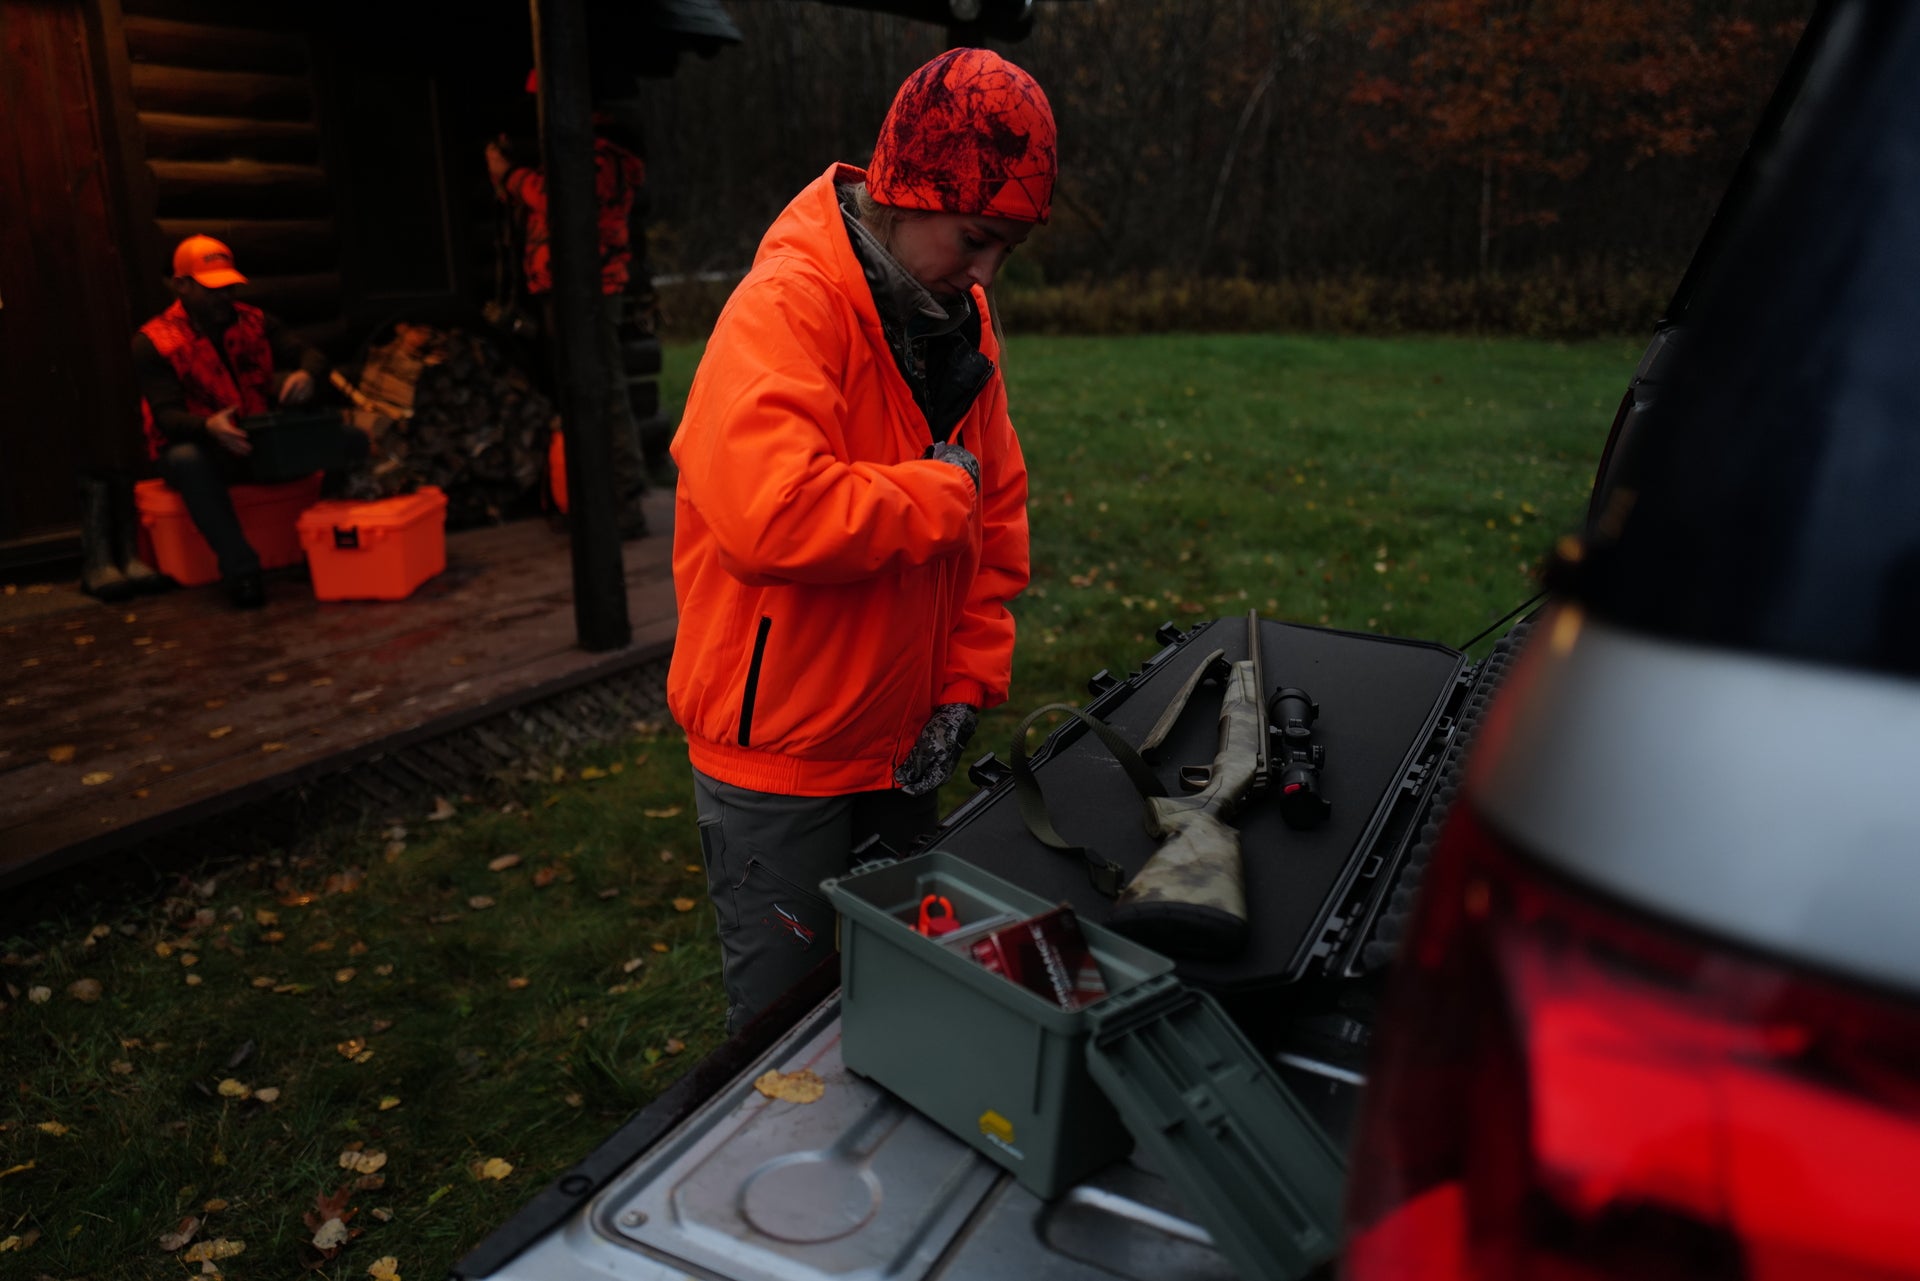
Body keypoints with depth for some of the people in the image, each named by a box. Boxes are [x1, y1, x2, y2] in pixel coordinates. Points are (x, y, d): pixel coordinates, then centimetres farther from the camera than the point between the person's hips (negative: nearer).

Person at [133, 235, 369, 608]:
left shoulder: (253, 321, 9)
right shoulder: (153, 342, -5)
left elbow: (310, 355, 1)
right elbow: (166, 415, -14)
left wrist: (306, 374, -27)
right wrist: (209, 427, -38)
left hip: (263, 444, 4)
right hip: (202, 444, -3)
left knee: (352, 441, -19)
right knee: (185, 460, -42)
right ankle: (239, 569, -36)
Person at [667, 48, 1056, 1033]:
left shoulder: (959, 314, 4)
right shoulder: (785, 308, -22)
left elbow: (998, 507, 8)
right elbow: (770, 517, -38)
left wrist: (966, 687, 0)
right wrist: (941, 491, -22)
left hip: (897, 743, 7)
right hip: (779, 755, -7)